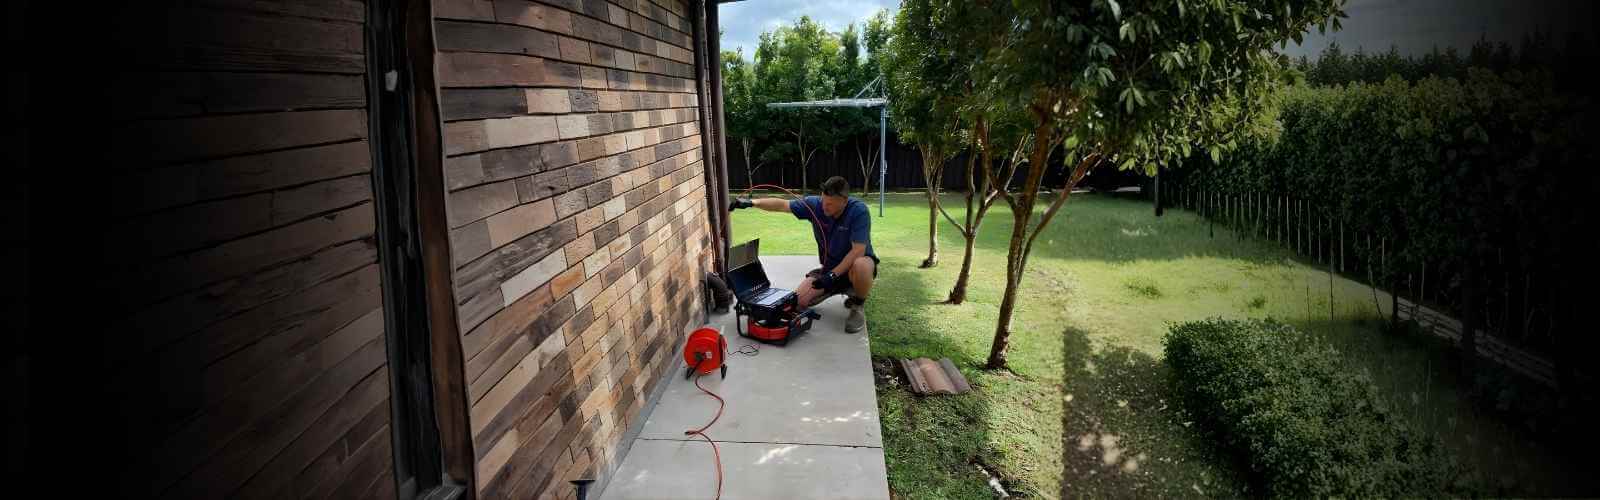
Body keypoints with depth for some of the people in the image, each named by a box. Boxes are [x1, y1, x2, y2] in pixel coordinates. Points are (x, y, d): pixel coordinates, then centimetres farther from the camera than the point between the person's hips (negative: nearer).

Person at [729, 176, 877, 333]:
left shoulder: (859, 211, -27)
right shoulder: (815, 204, -14)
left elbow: (858, 251, -30)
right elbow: (782, 205, -9)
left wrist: (833, 275, -33)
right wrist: (752, 202, -22)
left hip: (856, 262, -5)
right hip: (829, 266, 5)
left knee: (860, 266, -41)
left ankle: (858, 306, -10)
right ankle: (836, 289, 19)